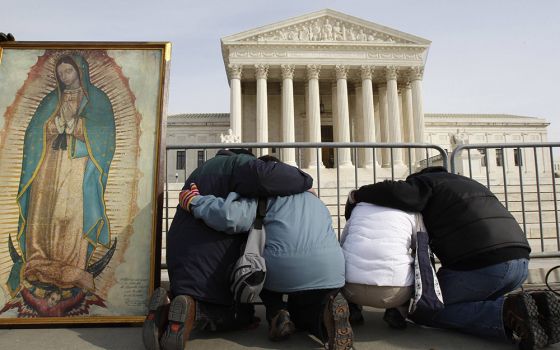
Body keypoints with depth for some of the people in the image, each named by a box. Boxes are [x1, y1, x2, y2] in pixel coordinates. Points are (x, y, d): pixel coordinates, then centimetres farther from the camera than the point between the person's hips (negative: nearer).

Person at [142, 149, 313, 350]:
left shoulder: (204, 168, 25)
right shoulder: (238, 163, -4)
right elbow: (265, 175, -25)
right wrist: (304, 181, -10)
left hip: (179, 261, 8)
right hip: (210, 264, -8)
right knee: (241, 316, 11)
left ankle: (166, 309, -4)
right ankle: (191, 312, -16)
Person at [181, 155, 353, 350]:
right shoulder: (314, 198, 30)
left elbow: (231, 216, -9)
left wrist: (194, 203, 4)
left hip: (281, 274, -4)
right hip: (330, 273, 4)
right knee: (301, 310, 32)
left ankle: (276, 312, 7)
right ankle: (327, 308, -2)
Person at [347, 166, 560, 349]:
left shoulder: (426, 181, 8)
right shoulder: (466, 182, 32)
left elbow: (399, 193, -15)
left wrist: (360, 194, 1)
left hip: (481, 264, -8)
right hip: (520, 260, 8)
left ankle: (508, 311, -10)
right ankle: (536, 306, 3)